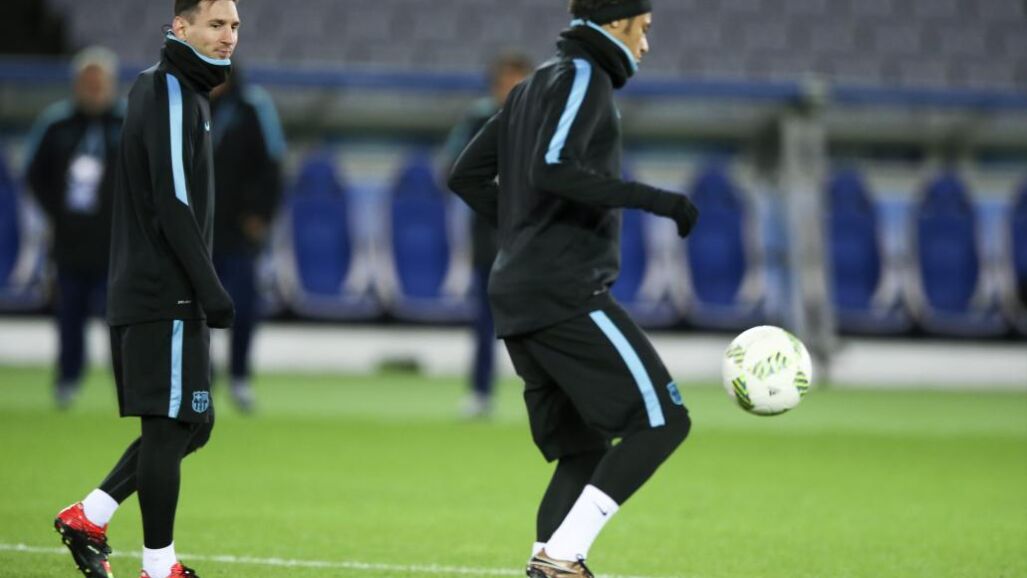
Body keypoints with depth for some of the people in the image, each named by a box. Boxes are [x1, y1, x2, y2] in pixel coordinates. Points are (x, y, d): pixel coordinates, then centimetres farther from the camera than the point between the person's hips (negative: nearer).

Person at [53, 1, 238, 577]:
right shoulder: (172, 94, -12)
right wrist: (212, 290, -20)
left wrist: (204, 290, 20)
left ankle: (90, 516, 14)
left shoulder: (183, 92, 18)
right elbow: (174, 205, -20)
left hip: (152, 293, 10)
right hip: (167, 296, -10)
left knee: (192, 423, 13)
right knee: (171, 423, -5)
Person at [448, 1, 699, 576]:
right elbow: (552, 171, -23)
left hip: (520, 302, 10)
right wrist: (650, 198, -20)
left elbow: (468, 176, 23)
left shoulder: (535, 86, 21)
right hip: (569, 294, -10)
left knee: (584, 450, 11)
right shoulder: (585, 79, -7)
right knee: (662, 420, -10)